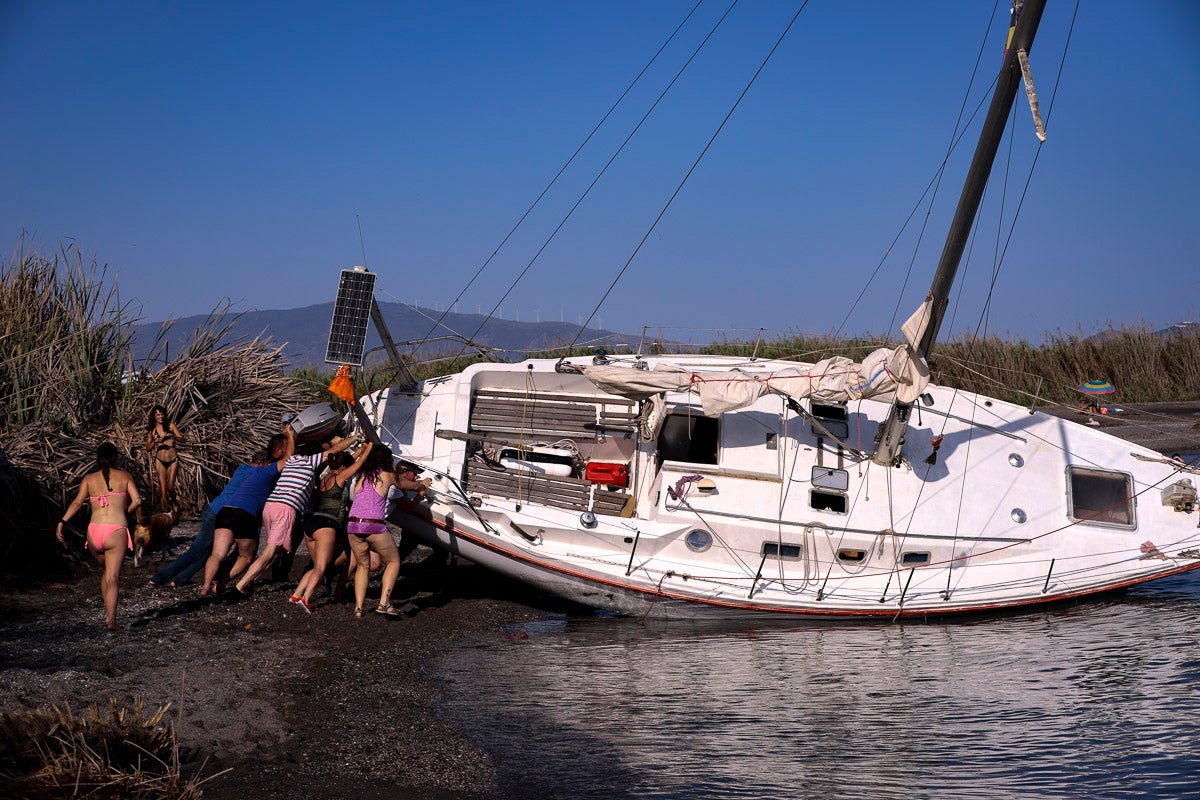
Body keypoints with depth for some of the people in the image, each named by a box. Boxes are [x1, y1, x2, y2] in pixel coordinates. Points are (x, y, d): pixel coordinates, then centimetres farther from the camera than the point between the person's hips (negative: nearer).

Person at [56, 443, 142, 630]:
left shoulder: (89, 479, 13)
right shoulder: (125, 476, 11)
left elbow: (77, 502, -1)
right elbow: (137, 501, 0)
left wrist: (62, 522, -7)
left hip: (94, 531, 3)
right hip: (116, 531, -3)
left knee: (105, 571, 26)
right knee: (112, 577, -3)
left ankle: (107, 612, 24)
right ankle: (111, 619, -18)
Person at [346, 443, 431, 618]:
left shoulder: (361, 475, 18)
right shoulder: (387, 476, 6)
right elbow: (414, 486, 23)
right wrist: (423, 485, 47)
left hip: (353, 525, 5)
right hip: (374, 526, -5)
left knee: (362, 566, 20)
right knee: (393, 561, 13)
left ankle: (358, 607, 8)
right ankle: (383, 602, -1)